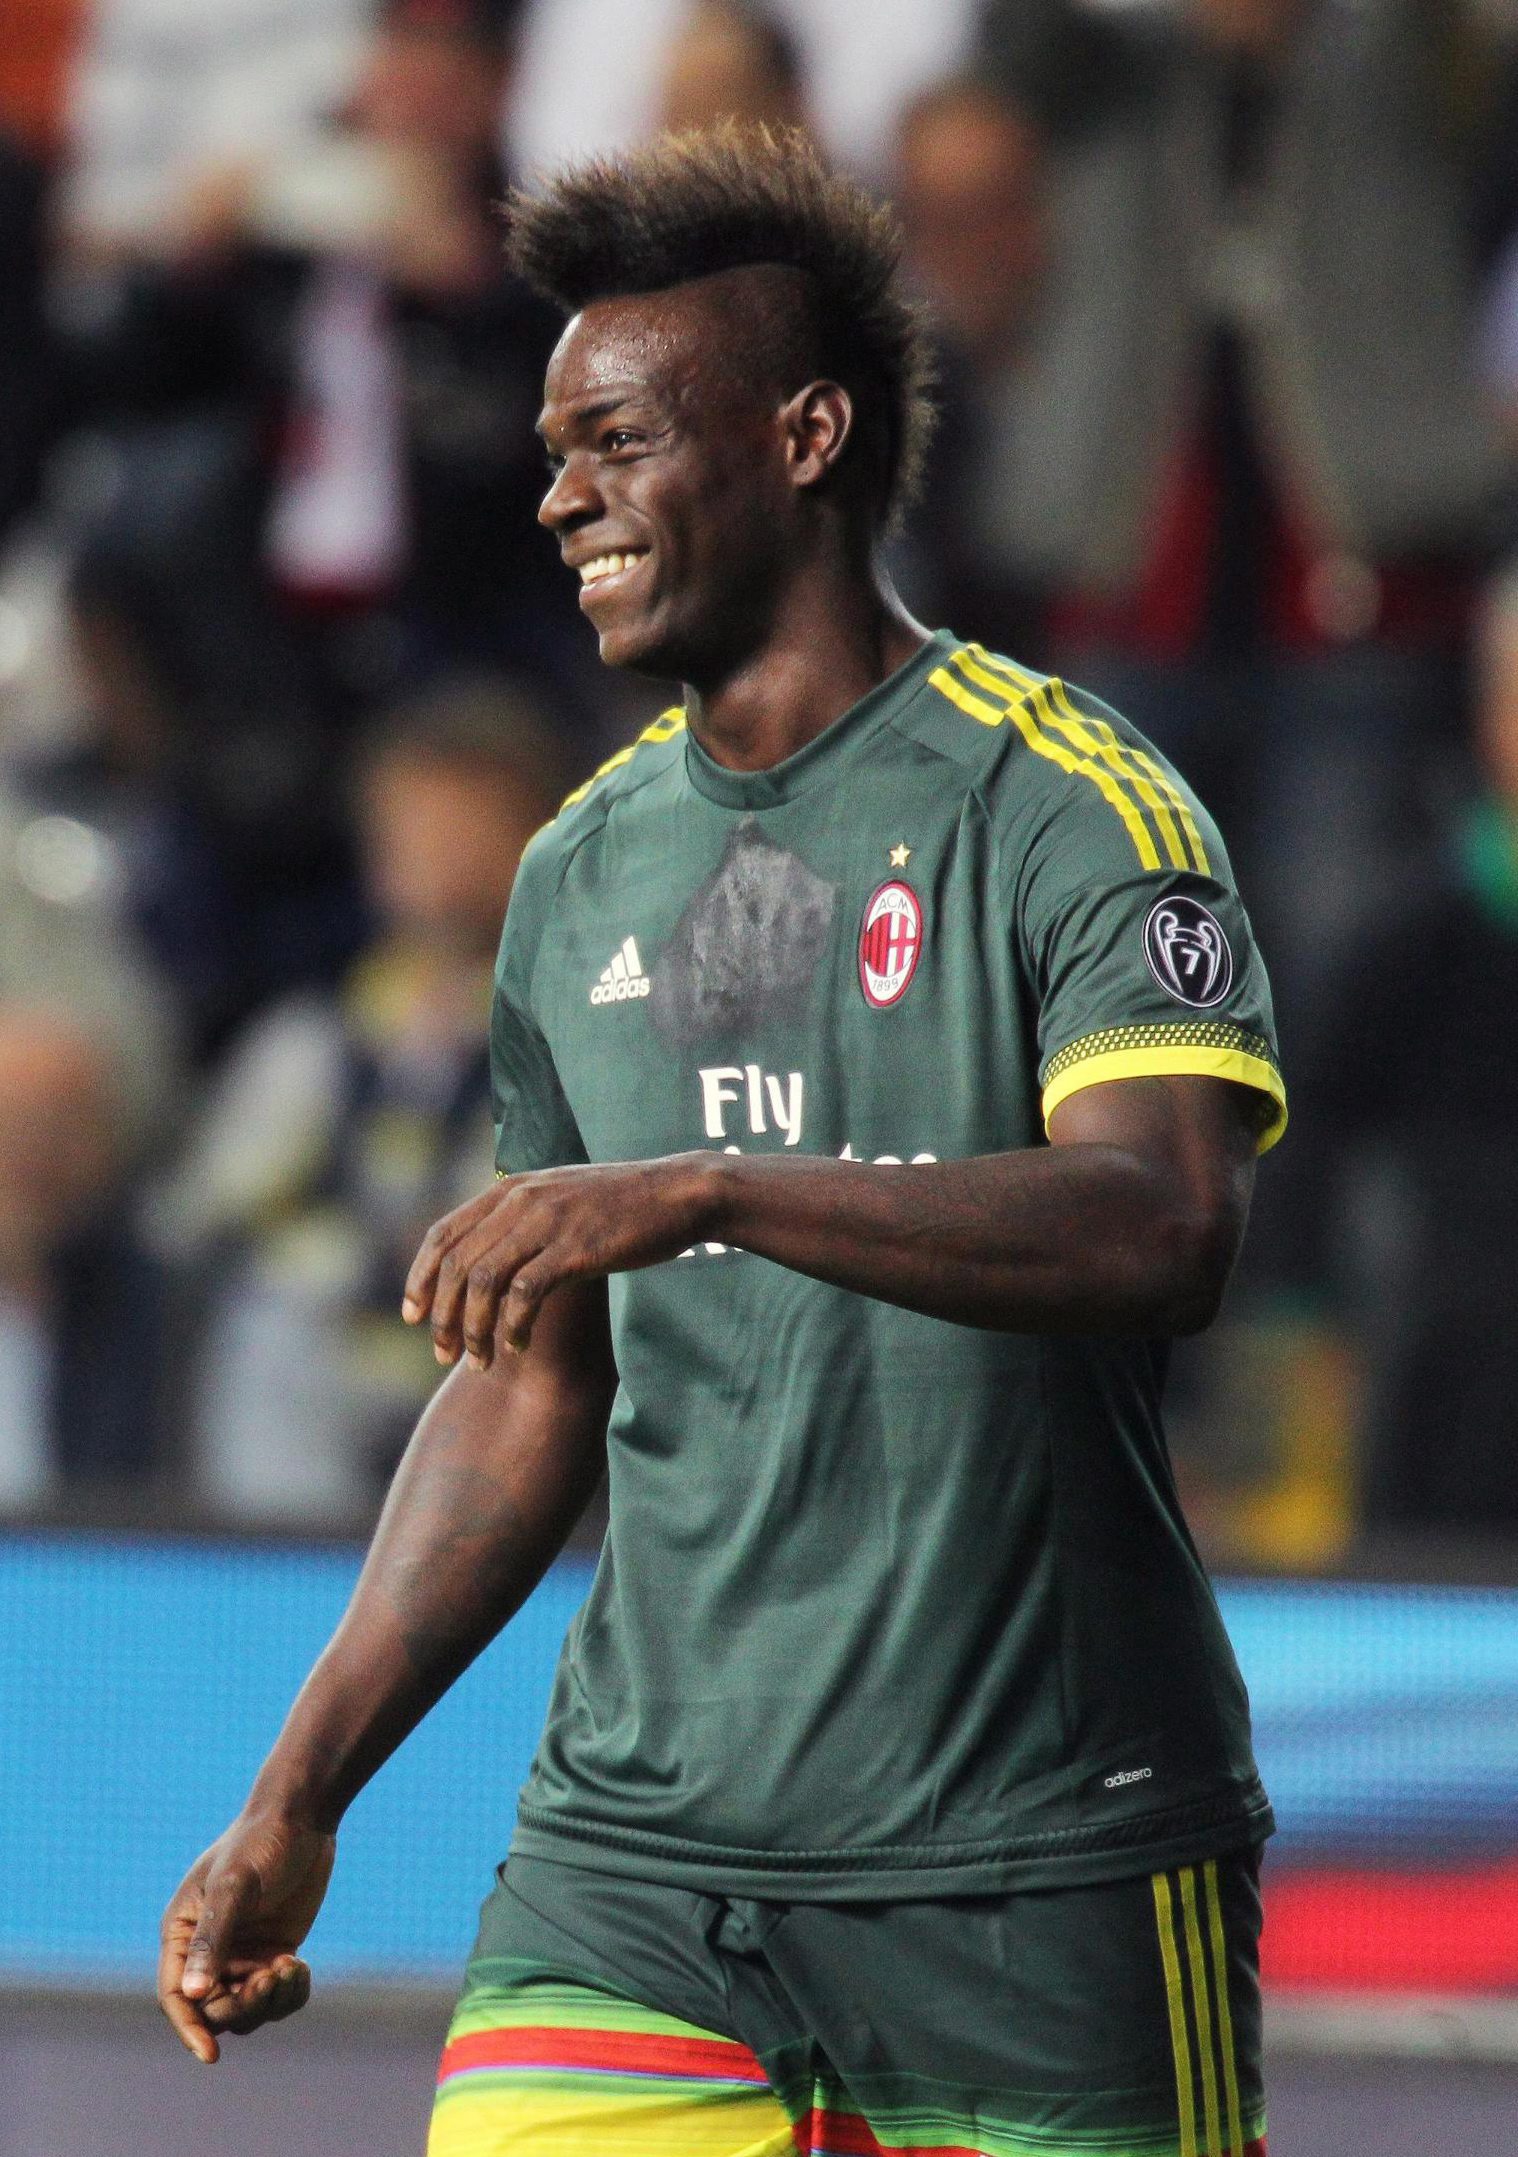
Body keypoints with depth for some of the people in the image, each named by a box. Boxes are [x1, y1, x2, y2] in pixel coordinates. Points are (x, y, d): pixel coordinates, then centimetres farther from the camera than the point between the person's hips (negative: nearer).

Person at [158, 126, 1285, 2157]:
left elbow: (1166, 1229, -23)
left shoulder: (1071, 809, -7)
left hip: (1043, 1867, -5)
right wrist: (296, 1800, 15)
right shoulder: (583, 872, 13)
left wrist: (706, 1189, -33)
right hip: (639, 1848, 5)